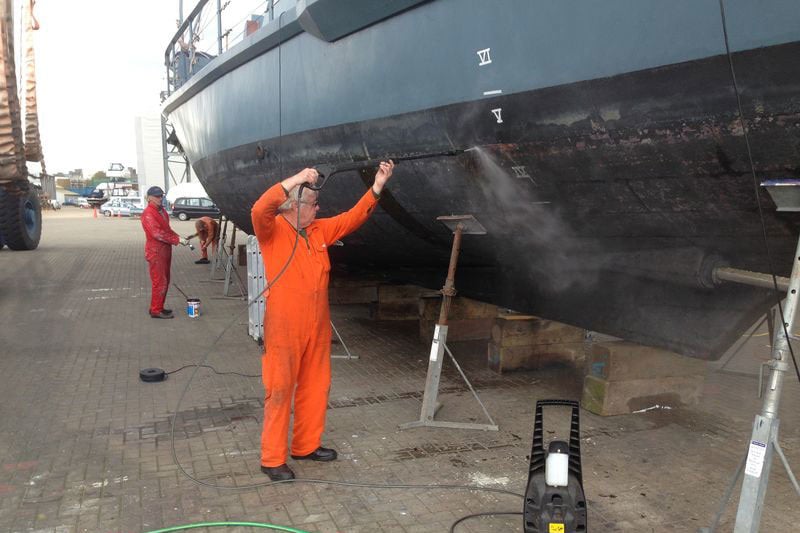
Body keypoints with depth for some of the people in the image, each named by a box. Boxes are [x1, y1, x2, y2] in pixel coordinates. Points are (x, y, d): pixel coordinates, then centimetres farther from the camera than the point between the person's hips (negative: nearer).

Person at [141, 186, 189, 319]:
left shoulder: (162, 211, 14)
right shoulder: (148, 213, -16)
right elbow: (157, 233, -23)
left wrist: (178, 238, 3)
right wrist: (177, 240, -23)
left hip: (165, 251, 9)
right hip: (156, 252, -9)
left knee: (165, 281, 15)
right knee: (159, 282, -7)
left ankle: (159, 307, 24)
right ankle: (156, 310, 0)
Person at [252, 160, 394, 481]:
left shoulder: (319, 231, 12)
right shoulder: (272, 230, -7)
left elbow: (353, 217, 13)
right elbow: (259, 210, -28)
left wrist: (377, 185, 4)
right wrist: (296, 179, -30)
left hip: (317, 326, 7)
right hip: (283, 327, -7)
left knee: (315, 387, 15)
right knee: (279, 390, -1)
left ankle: (306, 445, 30)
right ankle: (272, 458, 10)